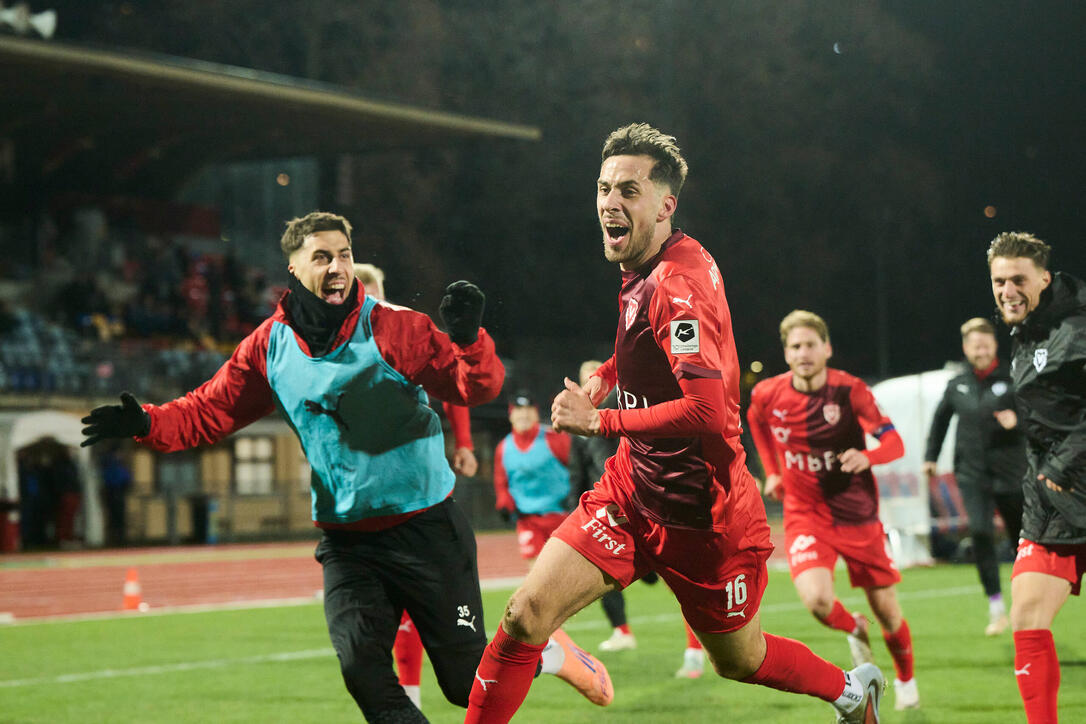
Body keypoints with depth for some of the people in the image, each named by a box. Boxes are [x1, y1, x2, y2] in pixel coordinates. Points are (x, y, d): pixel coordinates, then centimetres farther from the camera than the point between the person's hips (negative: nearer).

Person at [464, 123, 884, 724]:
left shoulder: (677, 285, -24)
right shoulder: (644, 268, 4)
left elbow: (707, 410, -34)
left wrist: (598, 421, -25)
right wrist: (607, 373, 9)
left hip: (699, 514, -7)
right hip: (632, 488, 8)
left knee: (739, 662, 14)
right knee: (524, 616, -9)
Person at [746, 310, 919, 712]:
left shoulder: (849, 390, -14)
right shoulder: (767, 395, -8)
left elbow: (895, 443, -13)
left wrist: (866, 457, -34)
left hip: (857, 514, 0)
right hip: (805, 516, 0)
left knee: (887, 609, 7)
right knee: (816, 598, -26)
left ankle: (906, 679, 37)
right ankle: (854, 629, 11)